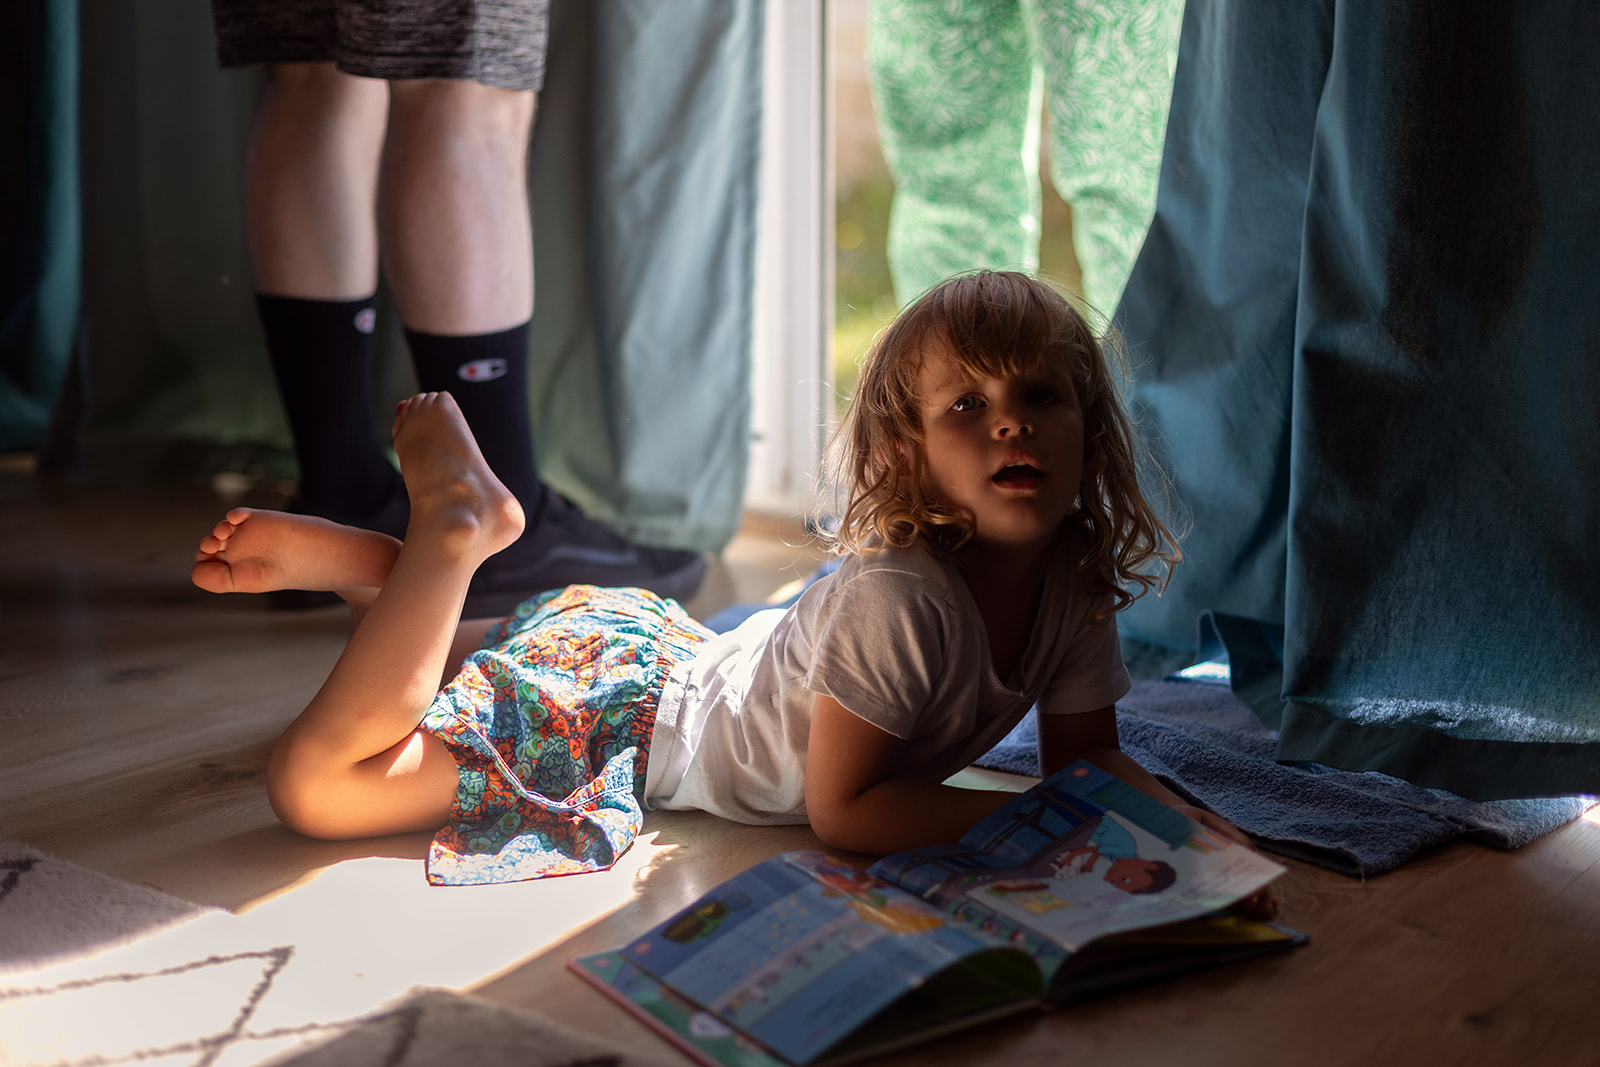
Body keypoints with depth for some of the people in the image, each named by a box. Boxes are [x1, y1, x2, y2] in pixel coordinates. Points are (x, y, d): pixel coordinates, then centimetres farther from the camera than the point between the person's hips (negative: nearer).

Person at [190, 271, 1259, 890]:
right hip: (627, 701, -8)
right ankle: (454, 521, -2)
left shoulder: (1078, 592, -11)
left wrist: (1179, 817, -18)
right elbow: (844, 807, -27)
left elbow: (1086, 755, 0)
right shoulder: (897, 597, -35)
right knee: (317, 782, -13)